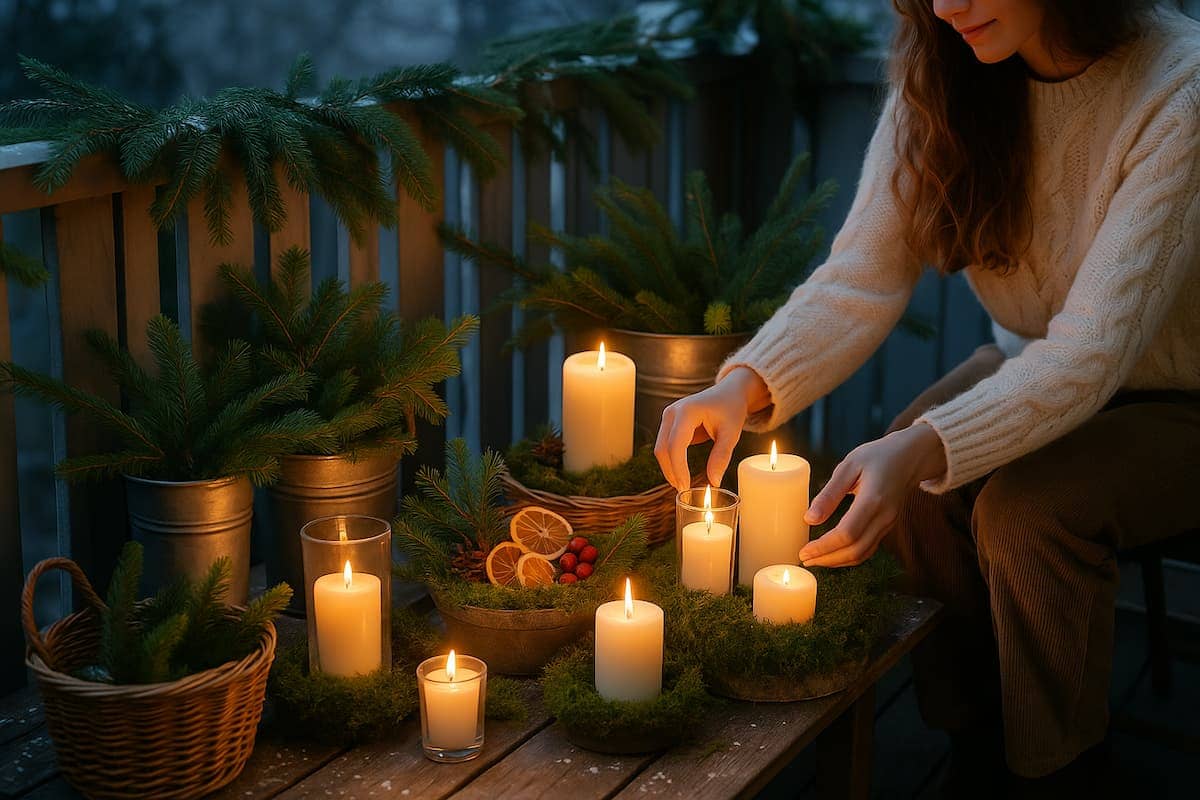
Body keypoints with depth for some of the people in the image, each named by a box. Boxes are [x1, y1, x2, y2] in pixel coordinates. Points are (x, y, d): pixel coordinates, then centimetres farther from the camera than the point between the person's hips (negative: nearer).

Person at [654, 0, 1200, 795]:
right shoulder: (940, 73, -12)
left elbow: (1094, 348, -35)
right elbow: (862, 280, -16)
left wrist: (924, 449, -49)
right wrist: (745, 384, -35)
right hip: (1034, 369, 5)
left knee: (1026, 507, -30)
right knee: (912, 483, -23)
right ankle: (976, 734, 1)